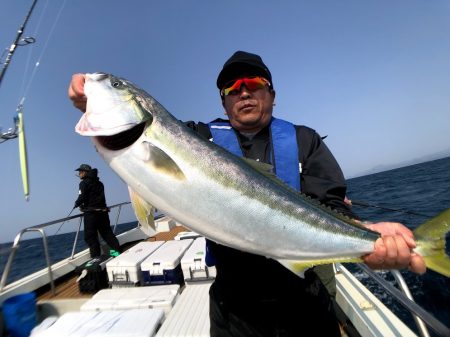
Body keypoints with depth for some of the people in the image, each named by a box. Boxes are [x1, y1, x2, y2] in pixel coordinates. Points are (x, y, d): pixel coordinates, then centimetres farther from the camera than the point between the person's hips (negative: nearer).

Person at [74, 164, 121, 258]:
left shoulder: (84, 183, -4)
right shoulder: (99, 183, 16)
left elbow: (82, 197, -13)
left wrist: (76, 204, 8)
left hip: (91, 213, -6)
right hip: (102, 211, 6)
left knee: (90, 236, 3)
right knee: (107, 233, 12)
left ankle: (96, 257, 3)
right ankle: (117, 250, 11)